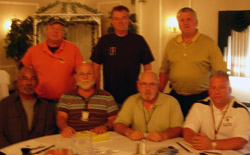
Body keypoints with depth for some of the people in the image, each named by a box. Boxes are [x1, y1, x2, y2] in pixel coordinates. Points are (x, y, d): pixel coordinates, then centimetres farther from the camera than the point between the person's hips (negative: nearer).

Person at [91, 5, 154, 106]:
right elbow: (96, 67, 5)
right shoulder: (104, 41, 4)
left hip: (134, 95, 0)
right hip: (110, 97, 0)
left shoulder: (138, 40, 3)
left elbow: (147, 67, 6)